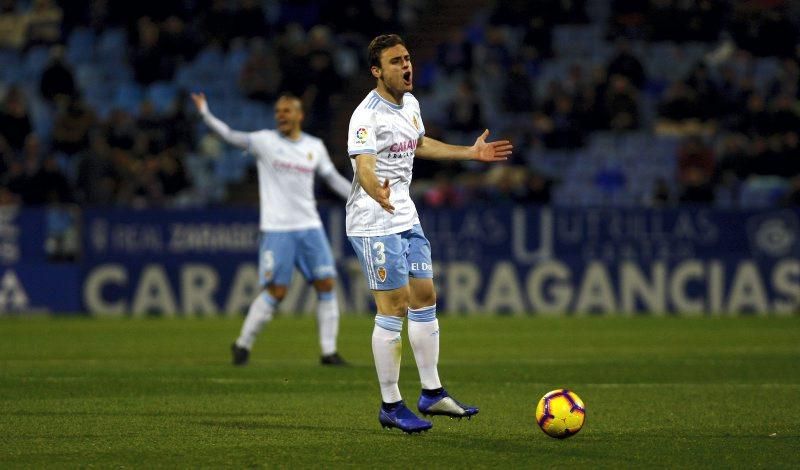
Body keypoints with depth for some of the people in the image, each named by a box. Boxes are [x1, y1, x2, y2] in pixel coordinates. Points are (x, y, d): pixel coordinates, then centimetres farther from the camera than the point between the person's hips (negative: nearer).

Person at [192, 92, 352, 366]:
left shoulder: (315, 147, 10)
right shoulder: (265, 141, -1)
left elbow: (334, 179, 19)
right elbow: (232, 137, -12)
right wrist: (206, 115, -26)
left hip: (310, 227, 4)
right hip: (277, 229, -4)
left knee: (326, 285, -1)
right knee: (275, 292, -7)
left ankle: (329, 352, 6)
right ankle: (243, 345, 11)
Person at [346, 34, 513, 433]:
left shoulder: (410, 104, 9)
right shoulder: (367, 115, -19)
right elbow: (363, 167, -33)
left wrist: (470, 153, 30)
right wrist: (377, 192, -54)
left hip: (406, 218, 9)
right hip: (374, 223, -9)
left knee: (425, 299, 11)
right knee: (393, 309, -8)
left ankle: (432, 394, 21)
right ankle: (391, 406, 0)